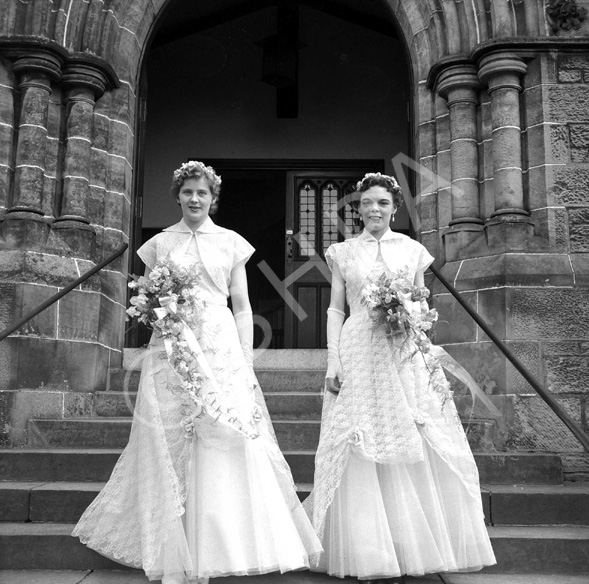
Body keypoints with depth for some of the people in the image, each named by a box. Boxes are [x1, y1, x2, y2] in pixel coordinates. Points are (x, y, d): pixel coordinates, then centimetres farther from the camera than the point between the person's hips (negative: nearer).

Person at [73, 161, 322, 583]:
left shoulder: (232, 243, 10)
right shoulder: (159, 243, 11)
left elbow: (242, 307, 8)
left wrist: (247, 363, 0)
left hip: (222, 350, 0)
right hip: (171, 352, 0)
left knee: (226, 448, -5)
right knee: (171, 451, 0)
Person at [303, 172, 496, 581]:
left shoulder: (413, 250, 10)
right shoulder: (343, 252, 8)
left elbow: (421, 305, 13)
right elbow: (336, 309, 6)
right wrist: (333, 361, -2)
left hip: (404, 357, 1)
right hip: (359, 355, -1)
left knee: (413, 451, -1)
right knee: (360, 454, -2)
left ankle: (411, 548, 13)